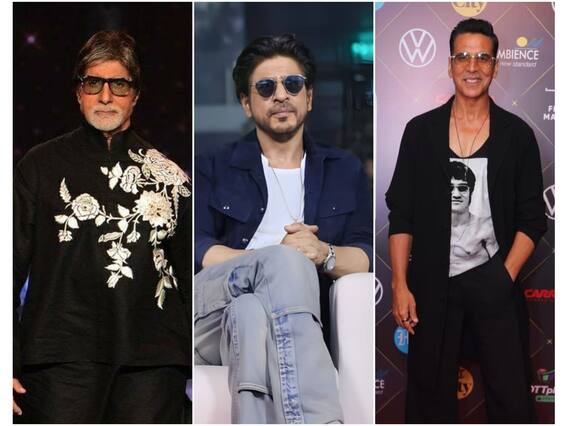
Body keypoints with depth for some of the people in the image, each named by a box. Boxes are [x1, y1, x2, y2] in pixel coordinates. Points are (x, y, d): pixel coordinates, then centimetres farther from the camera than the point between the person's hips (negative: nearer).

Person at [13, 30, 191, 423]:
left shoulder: (169, 175, 14)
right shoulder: (41, 166, 10)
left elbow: (191, 277, 17)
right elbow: (11, 266, 7)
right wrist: (8, 366, -1)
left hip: (151, 361, 2)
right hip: (62, 359, -1)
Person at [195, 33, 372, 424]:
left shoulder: (345, 171, 25)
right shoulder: (214, 169, 21)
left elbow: (367, 255, 12)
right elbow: (197, 248, 3)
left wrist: (324, 254, -11)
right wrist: (276, 260, -11)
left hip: (293, 319, 1)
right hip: (211, 314, 0)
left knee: (250, 315, -39)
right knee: (285, 261, -35)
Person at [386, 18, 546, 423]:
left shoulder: (517, 135, 1)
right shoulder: (421, 131, 2)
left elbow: (532, 219, 3)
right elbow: (401, 214, 3)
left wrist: (506, 277, -9)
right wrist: (400, 285, -3)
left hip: (494, 281, 0)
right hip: (433, 283, 1)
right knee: (431, 393, 9)